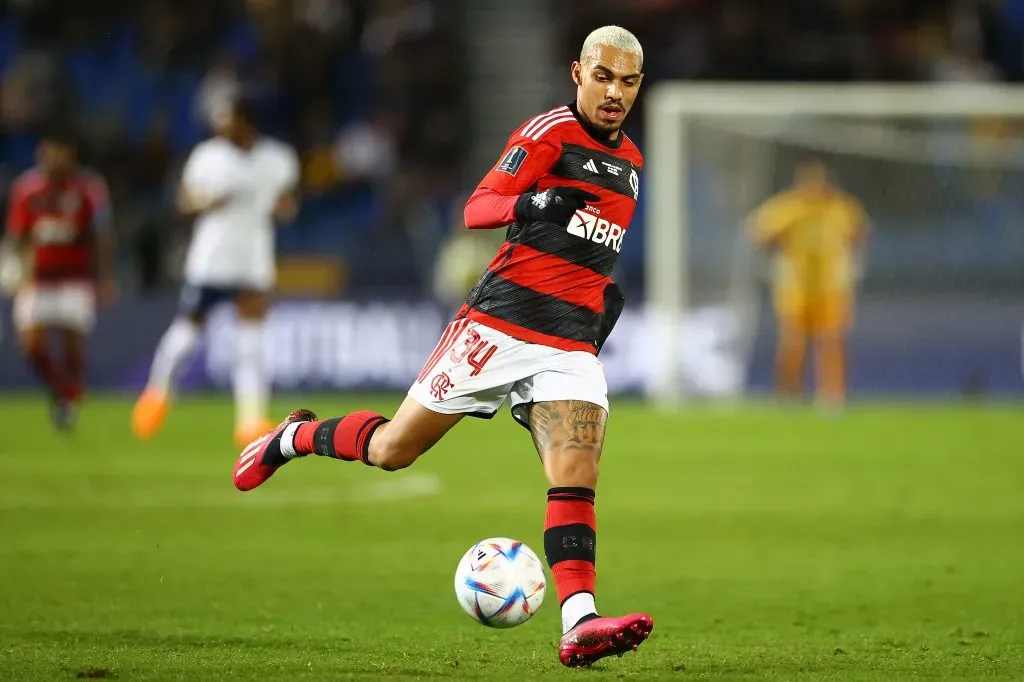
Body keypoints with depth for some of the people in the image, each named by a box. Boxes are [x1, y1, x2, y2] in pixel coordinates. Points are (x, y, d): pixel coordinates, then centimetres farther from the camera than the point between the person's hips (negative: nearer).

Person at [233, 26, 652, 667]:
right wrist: (529, 205, -36)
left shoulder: (629, 161, 18)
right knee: (393, 450, 2)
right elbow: (477, 208, -16)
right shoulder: (551, 132, -6)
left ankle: (580, 623, -26)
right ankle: (294, 438, 30)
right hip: (500, 322, -5)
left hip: (572, 344, 5)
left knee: (577, 478, -15)